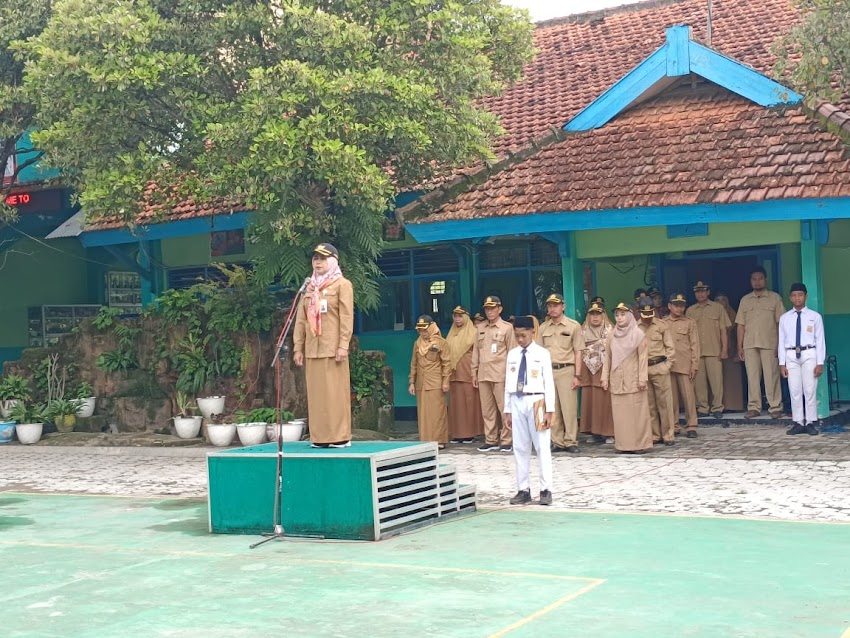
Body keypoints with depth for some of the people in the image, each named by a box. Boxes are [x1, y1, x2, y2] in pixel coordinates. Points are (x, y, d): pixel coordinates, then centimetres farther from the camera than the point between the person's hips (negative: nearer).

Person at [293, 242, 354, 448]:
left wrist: (343, 345, -15)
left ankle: (340, 437, -2)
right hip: (312, 350, 5)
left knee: (336, 391, -5)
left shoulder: (342, 284, 2)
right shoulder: (309, 287, 18)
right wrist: (298, 347, 7)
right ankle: (320, 437, 7)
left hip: (333, 348, -5)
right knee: (316, 392, 4)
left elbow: (346, 317, -6)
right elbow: (301, 319, 15)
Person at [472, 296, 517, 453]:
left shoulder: (507, 327, 1)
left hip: (500, 375, -5)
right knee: (487, 410, 7)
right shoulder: (481, 329, 15)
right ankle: (490, 440, 14)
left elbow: (512, 352, -1)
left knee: (504, 408, -4)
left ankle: (506, 441, 3)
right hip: (483, 375, 5)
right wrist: (474, 372, 12)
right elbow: (476, 351, 17)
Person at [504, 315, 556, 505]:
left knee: (542, 447, 0)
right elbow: (508, 384, 11)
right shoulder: (512, 354, 8)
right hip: (517, 403, 4)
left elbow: (549, 382, -4)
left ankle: (546, 490, 5)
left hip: (536, 402, -4)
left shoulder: (542, 354, -3)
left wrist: (549, 410, -8)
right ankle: (523, 490, 13)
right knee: (520, 448, 7)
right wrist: (507, 410, 9)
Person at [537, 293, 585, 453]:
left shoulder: (573, 326, -1)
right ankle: (557, 442, 12)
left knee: (569, 408, -3)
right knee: (552, 409, 6)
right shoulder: (543, 327, 11)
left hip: (566, 370, -4)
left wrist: (577, 375, -6)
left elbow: (578, 352, -1)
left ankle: (570, 441, 3)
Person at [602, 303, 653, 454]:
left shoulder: (638, 334, -2)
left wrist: (642, 378, -10)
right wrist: (605, 378, 5)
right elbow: (608, 357, 11)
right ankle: (623, 444, 8)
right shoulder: (612, 335, 9)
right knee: (619, 412, 3)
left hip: (633, 380, -4)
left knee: (636, 411, -2)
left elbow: (642, 357, -5)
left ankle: (640, 444, 3)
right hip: (616, 380, 4)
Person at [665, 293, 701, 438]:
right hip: (667, 365, 2)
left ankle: (691, 427, 1)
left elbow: (695, 345, 3)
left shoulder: (690, 323, 6)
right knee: (671, 397, 5)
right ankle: (673, 426, 12)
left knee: (688, 396, -4)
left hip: (685, 365, -2)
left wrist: (694, 365, -4)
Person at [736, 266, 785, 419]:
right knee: (752, 376, 1)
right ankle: (753, 407, 5)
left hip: (769, 344, -3)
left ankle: (775, 407, 0)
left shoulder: (775, 298, 6)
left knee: (771, 376, -3)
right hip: (750, 344, 3)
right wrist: (740, 346, 6)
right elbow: (741, 324, 12)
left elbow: (780, 322, 2)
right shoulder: (745, 300, 14)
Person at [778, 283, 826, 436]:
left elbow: (820, 340, 0)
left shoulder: (815, 316, 2)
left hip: (809, 354, -2)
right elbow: (782, 341, 7)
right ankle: (798, 423, 9)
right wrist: (782, 363, 2)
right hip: (791, 356, 2)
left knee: (810, 390, 0)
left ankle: (811, 423, 6)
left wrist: (820, 362, -5)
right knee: (794, 391, 3)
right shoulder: (785, 318, 7)